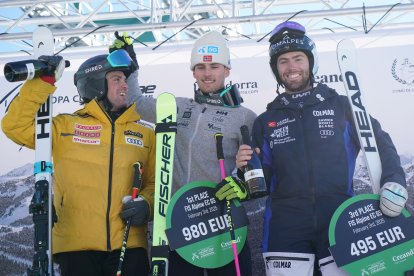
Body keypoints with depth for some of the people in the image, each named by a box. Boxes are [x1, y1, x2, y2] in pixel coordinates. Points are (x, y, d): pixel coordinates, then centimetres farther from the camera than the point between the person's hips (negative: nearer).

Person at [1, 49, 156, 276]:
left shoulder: (145, 133, 14)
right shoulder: (66, 127, 9)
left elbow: (156, 181, 11)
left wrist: (146, 203, -9)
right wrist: (42, 81, -2)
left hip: (129, 245, 2)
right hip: (76, 244, -1)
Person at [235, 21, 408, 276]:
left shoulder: (341, 106, 9)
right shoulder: (266, 121, 14)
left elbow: (380, 144, 11)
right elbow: (262, 182, 16)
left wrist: (394, 182, -5)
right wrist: (247, 168, -5)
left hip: (339, 218, -1)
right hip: (285, 224, 1)